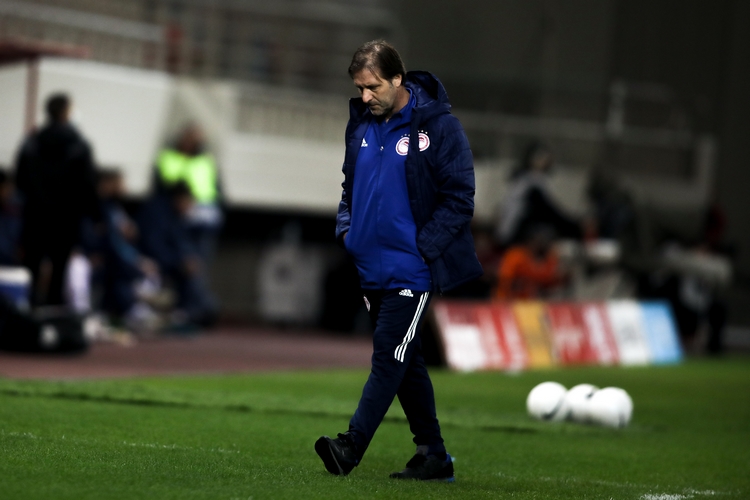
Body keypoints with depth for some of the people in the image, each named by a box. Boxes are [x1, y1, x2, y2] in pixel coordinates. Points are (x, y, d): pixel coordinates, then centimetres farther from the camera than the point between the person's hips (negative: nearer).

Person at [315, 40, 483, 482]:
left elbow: (459, 198, -12)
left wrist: (421, 247, -16)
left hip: (411, 270, -7)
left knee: (390, 356, -11)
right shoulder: (361, 123, 9)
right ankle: (433, 456, 17)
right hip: (372, 265, 7)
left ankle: (352, 446, -13)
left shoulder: (438, 126, -12)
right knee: (406, 361, 11)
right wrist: (346, 227, 6)